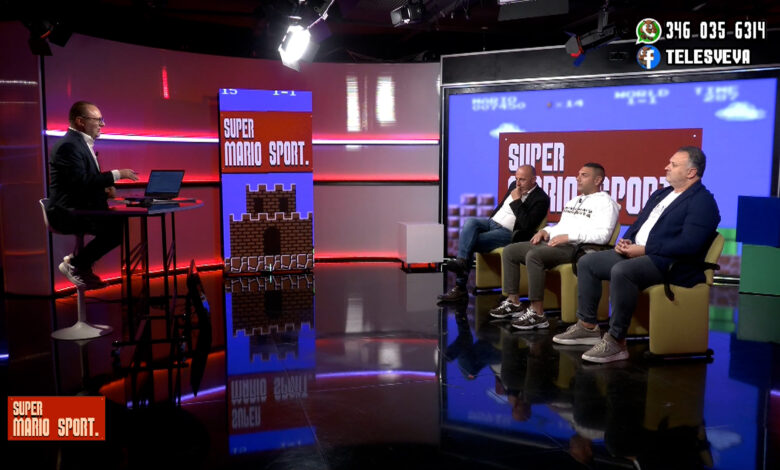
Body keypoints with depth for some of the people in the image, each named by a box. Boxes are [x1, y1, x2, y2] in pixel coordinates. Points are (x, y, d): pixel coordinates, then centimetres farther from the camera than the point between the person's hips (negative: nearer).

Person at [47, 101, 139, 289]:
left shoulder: (82, 142, 17)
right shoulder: (68, 145, -16)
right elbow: (81, 181, -27)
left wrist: (104, 188, 4)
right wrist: (116, 174, -22)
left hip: (80, 208, 10)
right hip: (67, 212, -10)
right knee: (115, 229, -24)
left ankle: (82, 265, 9)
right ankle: (73, 264, -7)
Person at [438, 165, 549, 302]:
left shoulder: (541, 199, -8)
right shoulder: (514, 186, 15)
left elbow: (526, 225, -18)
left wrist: (517, 201, -16)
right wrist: (489, 221, 15)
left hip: (508, 233, -7)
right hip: (492, 222, 7)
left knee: (470, 243, -23)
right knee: (470, 221, -26)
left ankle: (460, 287, -18)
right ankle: (461, 261, -36)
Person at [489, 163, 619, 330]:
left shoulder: (605, 202, -1)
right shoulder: (573, 201, 28)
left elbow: (603, 235, -16)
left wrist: (569, 236, -21)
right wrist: (546, 230, 10)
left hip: (574, 247, -9)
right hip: (551, 242, 9)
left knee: (533, 256, -34)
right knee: (509, 251, 0)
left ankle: (537, 314, -29)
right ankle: (514, 303, 3)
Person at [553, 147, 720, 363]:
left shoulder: (702, 202, -9)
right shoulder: (660, 194, 20)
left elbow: (688, 245, -21)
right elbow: (638, 223, 24)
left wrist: (644, 250, -20)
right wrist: (626, 241, 1)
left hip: (670, 264, -10)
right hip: (636, 254, 10)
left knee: (621, 271, -36)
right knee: (587, 262, 2)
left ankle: (616, 341, -27)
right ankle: (587, 326, 5)